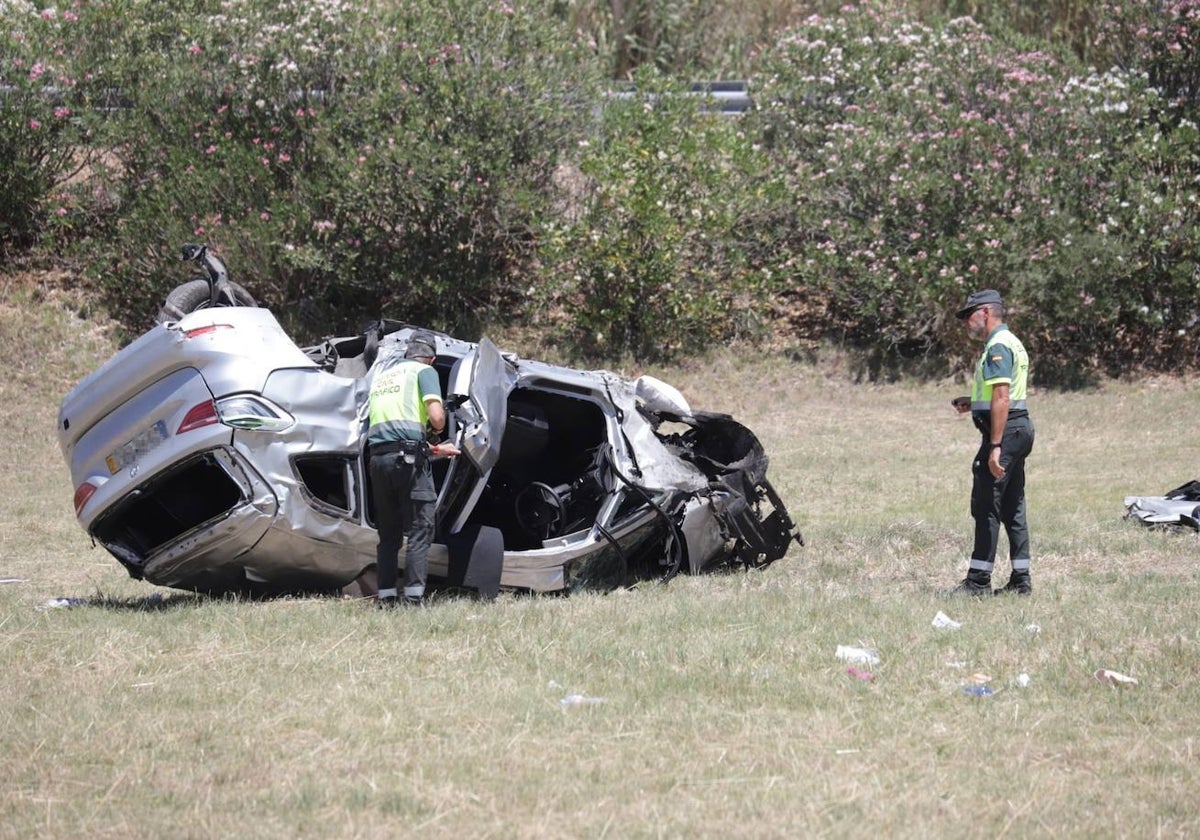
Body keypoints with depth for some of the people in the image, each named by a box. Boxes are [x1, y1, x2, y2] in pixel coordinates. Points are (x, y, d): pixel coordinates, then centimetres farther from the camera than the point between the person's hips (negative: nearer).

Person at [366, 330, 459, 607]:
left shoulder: (382, 372, 27)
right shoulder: (424, 371, 6)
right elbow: (436, 416, -10)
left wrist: (435, 449, 39)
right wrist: (437, 429, 14)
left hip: (377, 456, 6)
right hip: (408, 457, -6)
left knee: (388, 532, 12)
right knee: (420, 529, -4)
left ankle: (386, 596, 10)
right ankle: (413, 596, -12)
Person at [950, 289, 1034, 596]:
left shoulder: (998, 346, -14)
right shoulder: (1011, 343, 19)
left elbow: (1002, 398, -23)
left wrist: (995, 447, -26)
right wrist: (974, 402, 19)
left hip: (1004, 431, -11)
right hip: (1020, 427, 11)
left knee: (986, 506, -7)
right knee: (1013, 508, 12)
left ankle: (978, 580, -7)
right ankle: (1021, 579, 12)